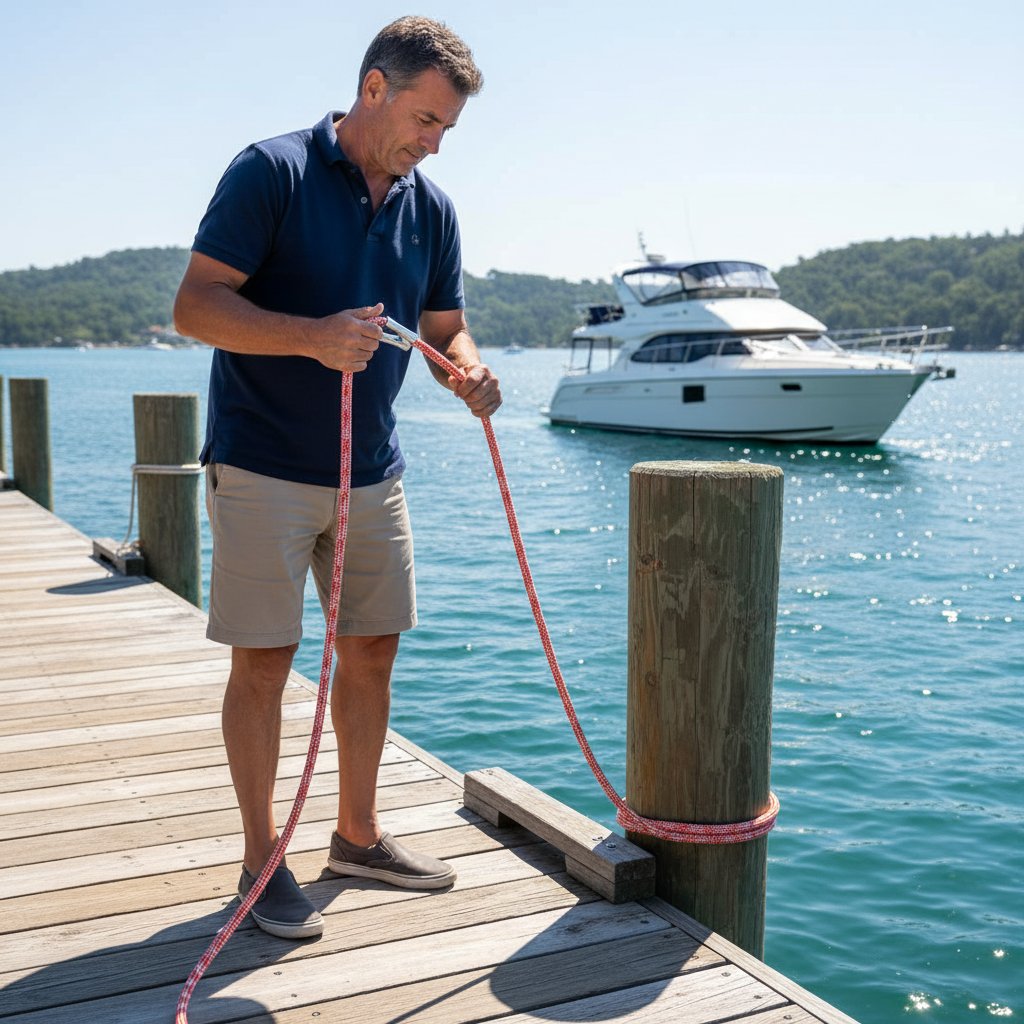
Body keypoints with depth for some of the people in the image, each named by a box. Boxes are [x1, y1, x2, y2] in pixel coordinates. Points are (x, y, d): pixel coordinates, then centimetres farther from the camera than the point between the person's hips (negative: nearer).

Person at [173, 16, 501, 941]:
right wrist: (313, 335, -30)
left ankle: (359, 832, 27)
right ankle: (263, 859, 13)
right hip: (263, 467, -6)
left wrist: (470, 374, -12)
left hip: (371, 469, 6)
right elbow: (195, 305, -15)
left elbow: (444, 328, 12)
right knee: (264, 657, -1)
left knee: (372, 650, 11)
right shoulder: (271, 172, -11)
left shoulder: (432, 209, 7)